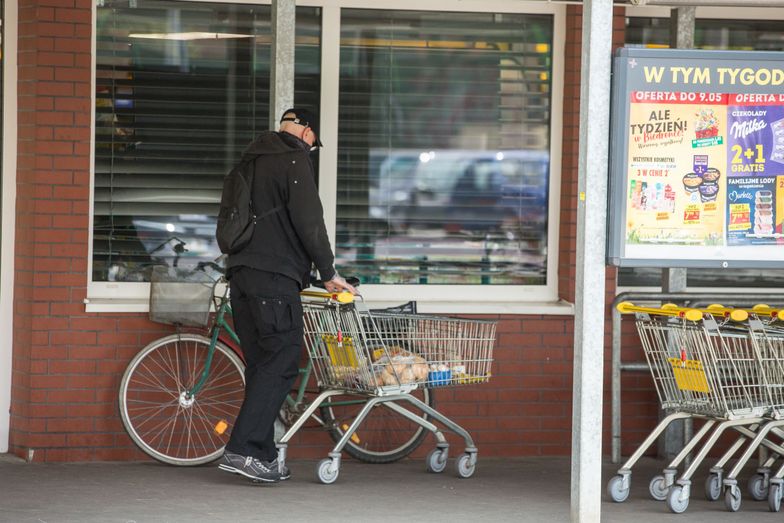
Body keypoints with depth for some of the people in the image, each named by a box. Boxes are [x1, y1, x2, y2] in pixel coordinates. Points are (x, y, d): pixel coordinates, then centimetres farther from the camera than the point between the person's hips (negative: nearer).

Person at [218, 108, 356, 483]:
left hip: (240, 274, 9)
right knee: (282, 362, -10)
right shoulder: (294, 160, -5)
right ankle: (242, 450, -18)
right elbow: (309, 222, -12)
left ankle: (263, 457, 7)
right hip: (274, 277, -9)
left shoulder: (251, 161, 22)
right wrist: (328, 273, -3)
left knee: (261, 364, 10)